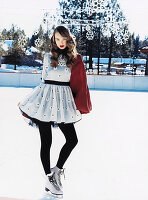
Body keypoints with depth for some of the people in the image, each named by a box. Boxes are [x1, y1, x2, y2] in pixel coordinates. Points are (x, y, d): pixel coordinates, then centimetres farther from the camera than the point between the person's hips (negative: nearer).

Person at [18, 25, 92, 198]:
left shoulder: (75, 59, 7)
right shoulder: (48, 57, 6)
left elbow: (79, 83, 9)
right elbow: (44, 78, 13)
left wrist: (80, 105, 4)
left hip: (64, 101, 2)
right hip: (46, 99, -2)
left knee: (72, 140, -1)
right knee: (46, 141, 2)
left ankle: (56, 170, 19)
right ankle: (49, 178, 15)